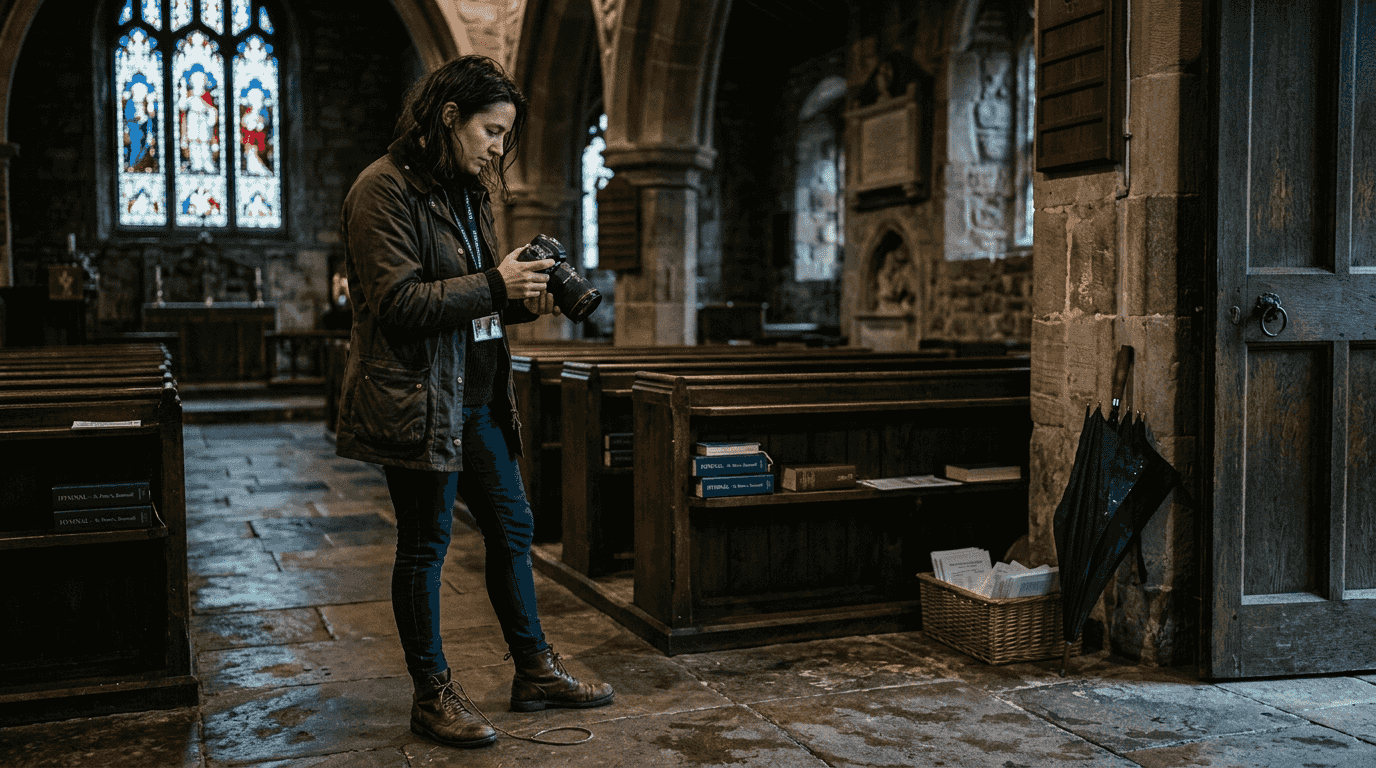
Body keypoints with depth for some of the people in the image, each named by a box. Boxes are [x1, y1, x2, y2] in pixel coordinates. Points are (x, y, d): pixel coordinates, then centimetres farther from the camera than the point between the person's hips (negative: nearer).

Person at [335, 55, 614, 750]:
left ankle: (535, 671, 27)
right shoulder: (385, 189, -12)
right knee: (425, 544, 2)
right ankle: (432, 694, 17)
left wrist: (522, 301, 4)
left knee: (512, 525, 13)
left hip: (478, 397, 9)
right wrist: (495, 287, -20)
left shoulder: (466, 192, 16)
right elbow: (397, 302, -20)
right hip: (418, 399, -9)